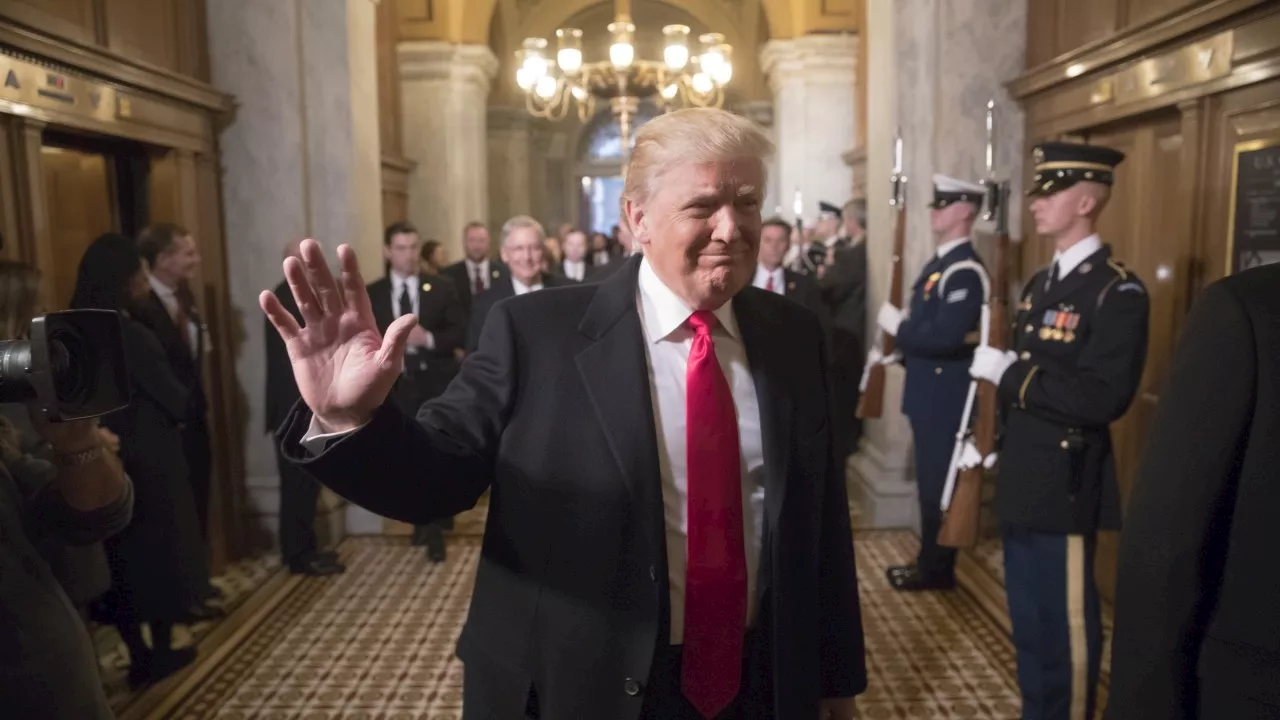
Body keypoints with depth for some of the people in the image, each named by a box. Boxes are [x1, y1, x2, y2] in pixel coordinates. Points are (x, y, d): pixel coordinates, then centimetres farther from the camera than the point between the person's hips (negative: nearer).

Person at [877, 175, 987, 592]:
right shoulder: (940, 262, 13)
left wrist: (896, 325, -18)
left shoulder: (965, 271, -20)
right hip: (929, 391, 10)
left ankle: (937, 570, 16)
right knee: (931, 481, 18)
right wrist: (891, 350, 4)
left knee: (939, 484, 2)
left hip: (947, 396, -10)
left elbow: (946, 336, -29)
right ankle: (930, 561, 30)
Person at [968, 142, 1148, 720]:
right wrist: (992, 441, 13)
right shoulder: (1039, 284, 12)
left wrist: (1008, 372, -23)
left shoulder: (1118, 291, -14)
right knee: (1028, 615, 19)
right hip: (1022, 477, 8)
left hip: (1066, 483, -8)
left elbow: (1104, 398, -25)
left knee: (1066, 619, 6)